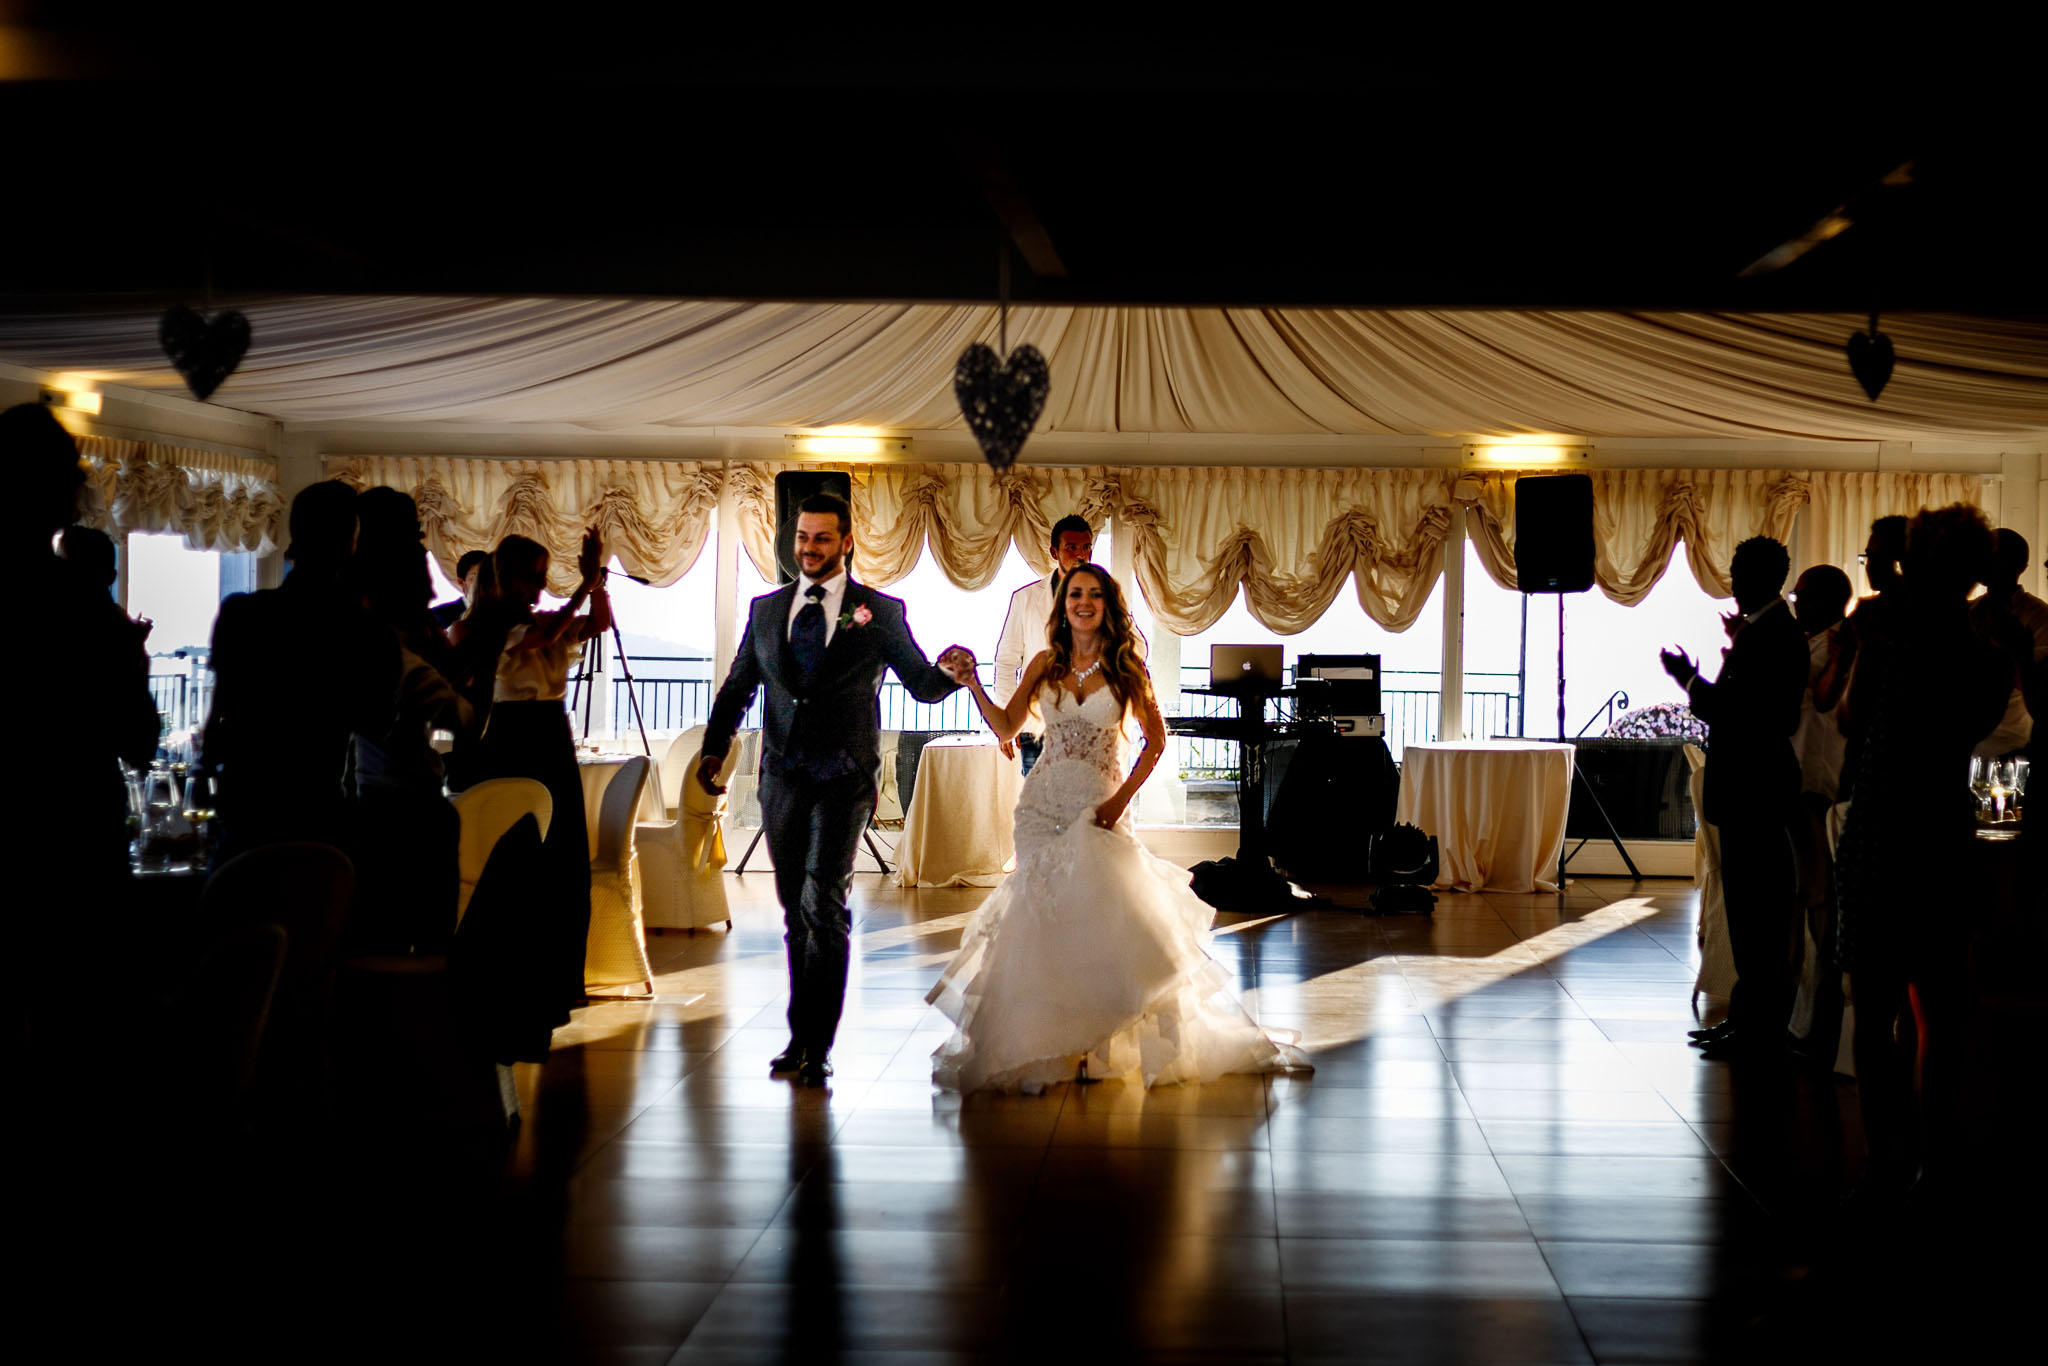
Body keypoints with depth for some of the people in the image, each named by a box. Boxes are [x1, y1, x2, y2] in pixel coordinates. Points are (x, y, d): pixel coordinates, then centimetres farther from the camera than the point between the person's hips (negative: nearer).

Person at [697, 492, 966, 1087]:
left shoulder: (879, 611, 2)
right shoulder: (766, 609, 11)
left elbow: (924, 686, 2)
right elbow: (738, 686, 14)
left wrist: (952, 669, -21)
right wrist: (715, 747, -1)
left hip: (844, 778, -4)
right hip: (783, 777, 4)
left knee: (824, 905, -12)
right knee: (796, 910, 11)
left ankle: (816, 1047, -8)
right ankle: (802, 1036, 21)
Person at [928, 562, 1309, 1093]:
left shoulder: (1125, 667, -1)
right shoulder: (1045, 664, 5)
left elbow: (1155, 741, 1)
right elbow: (1006, 727, 9)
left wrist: (1122, 798, -8)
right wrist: (974, 686, -5)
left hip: (1100, 805, -2)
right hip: (1044, 804, 2)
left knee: (1102, 913, -9)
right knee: (1044, 915, 0)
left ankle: (1095, 1042, 5)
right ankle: (1046, 1042, 8)